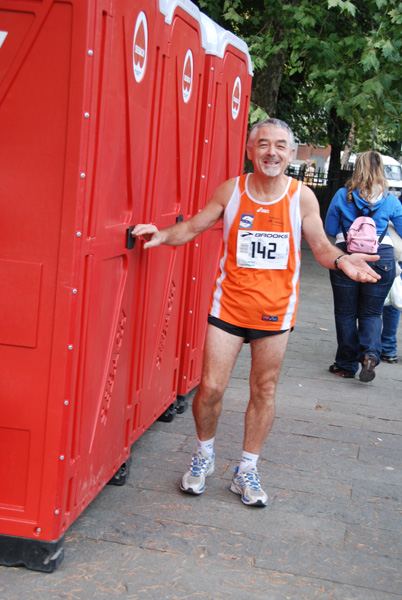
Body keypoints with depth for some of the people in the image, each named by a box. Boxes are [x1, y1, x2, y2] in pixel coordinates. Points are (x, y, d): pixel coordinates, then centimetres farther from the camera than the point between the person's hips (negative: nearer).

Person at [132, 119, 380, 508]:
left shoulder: (302, 197, -3)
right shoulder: (231, 191, -2)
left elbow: (321, 246, 2)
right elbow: (192, 228, 4)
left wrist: (342, 260, -19)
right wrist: (163, 236, -15)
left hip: (274, 310, 1)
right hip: (229, 305, 0)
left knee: (264, 391, 10)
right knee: (210, 388, -2)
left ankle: (246, 471, 26)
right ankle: (204, 454, 27)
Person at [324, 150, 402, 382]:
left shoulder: (342, 195, -2)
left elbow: (329, 230, 6)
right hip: (382, 257, 1)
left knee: (346, 313, 10)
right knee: (372, 312, 12)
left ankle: (347, 364, 15)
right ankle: (370, 354, -12)